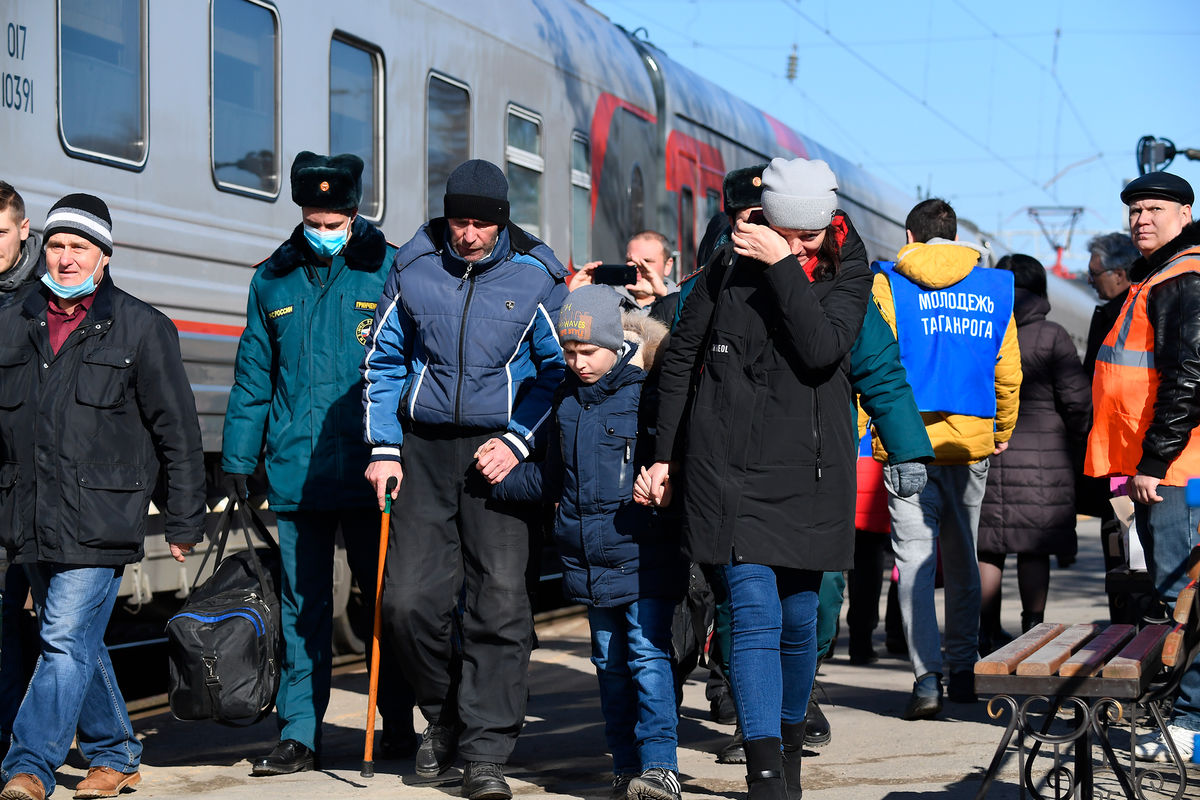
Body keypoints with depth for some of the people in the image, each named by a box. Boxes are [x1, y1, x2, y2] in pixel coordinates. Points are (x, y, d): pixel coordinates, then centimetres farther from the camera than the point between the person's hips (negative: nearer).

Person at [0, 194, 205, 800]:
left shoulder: (141, 328, 1)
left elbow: (177, 431, 2)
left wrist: (183, 521, 1)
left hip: (98, 517, -5)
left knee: (68, 640, -11)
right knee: (79, 642, 13)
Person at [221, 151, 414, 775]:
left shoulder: (389, 272, -1)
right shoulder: (273, 279, 10)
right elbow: (254, 374, 15)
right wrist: (237, 456, 12)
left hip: (367, 470, -3)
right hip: (295, 474, 3)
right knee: (302, 606, 7)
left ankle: (397, 725, 22)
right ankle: (299, 735, 12)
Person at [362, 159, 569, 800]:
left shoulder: (535, 277, -2)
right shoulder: (413, 270, 4)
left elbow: (558, 369, 5)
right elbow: (383, 361, 11)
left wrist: (518, 442, -6)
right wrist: (383, 448, 3)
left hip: (500, 452, -2)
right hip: (423, 447, 2)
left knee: (500, 603, -7)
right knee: (409, 600, -3)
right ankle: (444, 716, 22)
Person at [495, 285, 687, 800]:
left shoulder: (647, 395, -7)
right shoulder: (568, 400, 13)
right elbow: (554, 479, 24)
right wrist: (506, 480, 16)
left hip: (644, 558, -6)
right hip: (589, 560, 7)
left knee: (648, 654, -11)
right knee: (610, 662, 12)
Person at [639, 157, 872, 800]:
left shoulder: (848, 274, 3)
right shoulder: (728, 270, 2)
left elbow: (822, 349, -17)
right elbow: (679, 360, 10)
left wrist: (782, 266, -19)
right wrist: (664, 456, 9)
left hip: (809, 474, 2)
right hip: (731, 469, -1)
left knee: (798, 620, 9)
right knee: (754, 616, -11)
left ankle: (788, 747, 30)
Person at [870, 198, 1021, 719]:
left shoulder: (888, 284, -2)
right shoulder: (994, 288, 8)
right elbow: (1008, 373, 9)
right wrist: (1002, 433, 22)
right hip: (971, 442, 3)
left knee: (915, 557, -3)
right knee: (962, 558, 15)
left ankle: (927, 678, -13)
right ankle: (962, 670, 20)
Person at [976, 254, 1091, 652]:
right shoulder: (1051, 336, -5)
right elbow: (1077, 400, -6)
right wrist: (1077, 447, 9)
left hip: (983, 452, 3)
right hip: (1042, 455, -2)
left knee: (987, 548, 8)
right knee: (1035, 549, 3)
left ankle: (989, 633, 11)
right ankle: (1032, 629, 4)